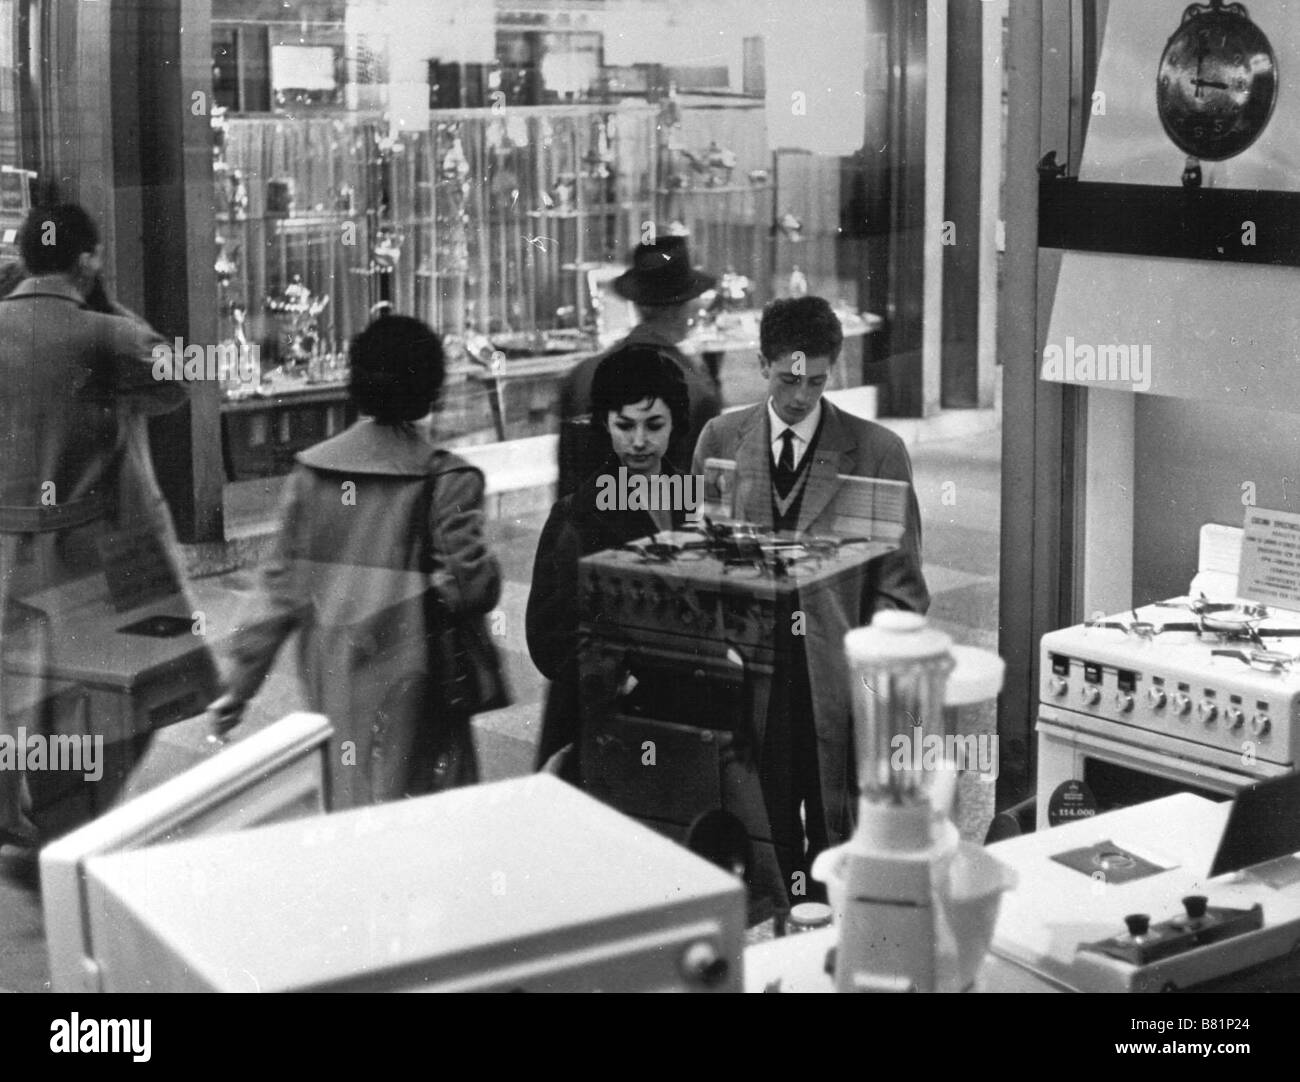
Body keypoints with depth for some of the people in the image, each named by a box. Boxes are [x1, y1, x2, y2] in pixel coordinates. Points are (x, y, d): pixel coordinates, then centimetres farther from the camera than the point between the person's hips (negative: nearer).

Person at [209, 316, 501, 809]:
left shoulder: (312, 470, 2)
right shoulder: (445, 480, -10)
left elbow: (282, 584, 3)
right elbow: (469, 582, -15)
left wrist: (241, 680, 9)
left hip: (329, 677, 4)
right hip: (408, 685, -4)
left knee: (342, 814, 15)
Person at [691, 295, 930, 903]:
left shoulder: (877, 452, 1)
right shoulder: (720, 440, 9)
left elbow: (899, 586, 2)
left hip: (838, 684, -2)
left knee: (838, 842, 1)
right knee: (765, 844, 4)